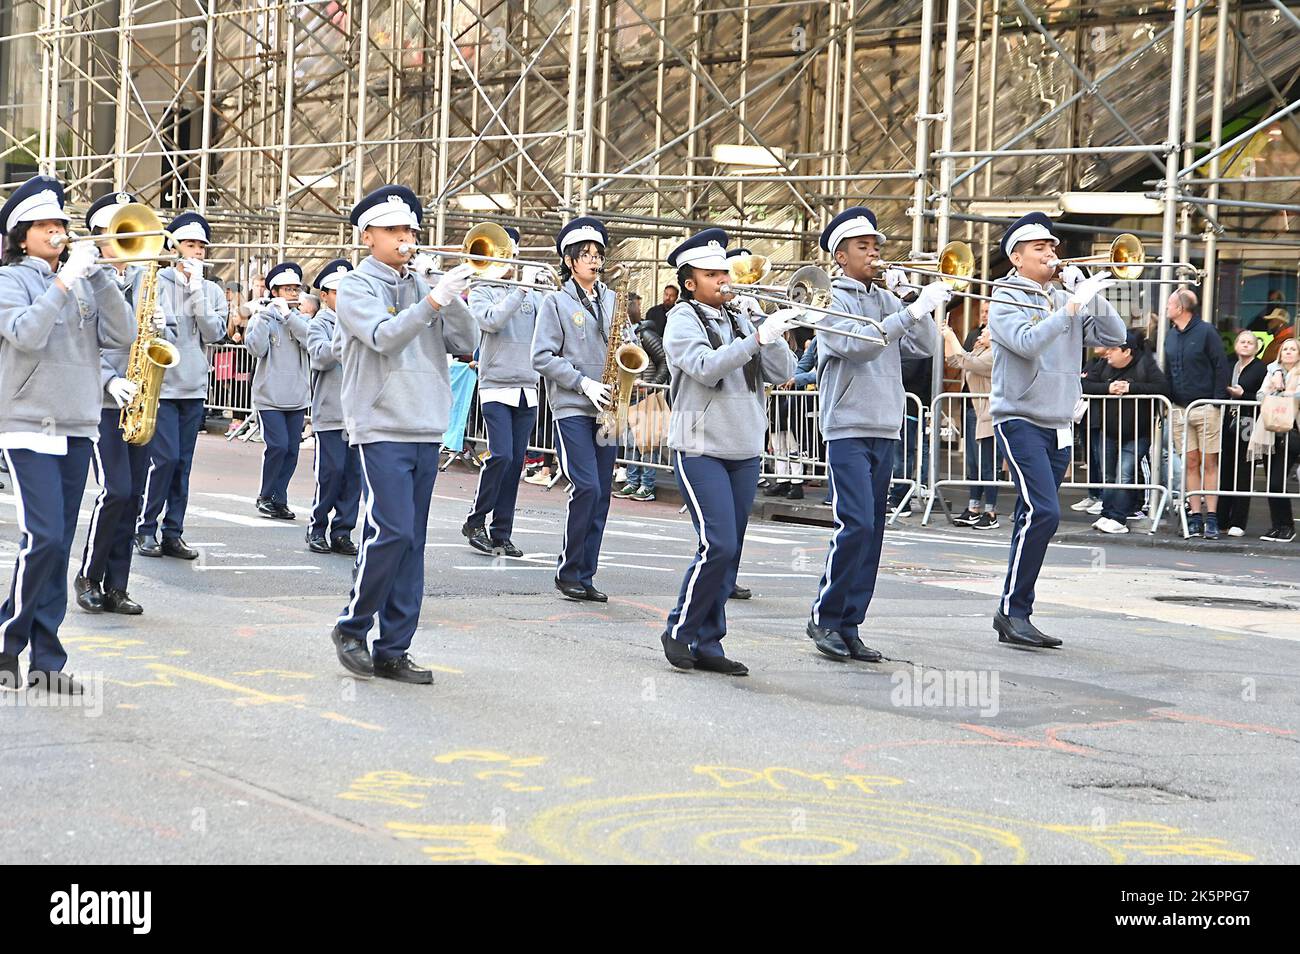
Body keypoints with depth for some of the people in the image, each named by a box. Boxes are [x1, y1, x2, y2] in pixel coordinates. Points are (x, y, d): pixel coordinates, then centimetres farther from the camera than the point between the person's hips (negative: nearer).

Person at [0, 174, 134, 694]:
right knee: (44, 539, -15)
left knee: (59, 546, 6)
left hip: (77, 428, 5)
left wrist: (98, 275, -7)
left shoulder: (82, 284, 13)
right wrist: (65, 280, -19)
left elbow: (122, 334, 1)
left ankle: (46, 660, 9)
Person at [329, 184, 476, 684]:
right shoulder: (357, 286, -1)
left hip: (425, 430, 6)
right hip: (381, 427, -6)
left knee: (411, 543, 5)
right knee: (391, 532, -14)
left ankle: (393, 651, 10)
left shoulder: (423, 282, 14)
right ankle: (351, 627, 4)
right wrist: (434, 299, -28)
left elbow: (465, 342, 5)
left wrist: (450, 294, -9)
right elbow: (384, 336, -19)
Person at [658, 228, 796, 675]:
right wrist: (758, 337, -28)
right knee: (718, 545, -15)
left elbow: (782, 372, 7)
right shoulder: (683, 320, -4)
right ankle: (679, 630, 1)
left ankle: (707, 645, 12)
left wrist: (775, 333, -9)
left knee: (729, 552, 6)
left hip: (745, 450, 6)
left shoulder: (740, 320, 13)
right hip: (701, 449, -6)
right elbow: (705, 367, -22)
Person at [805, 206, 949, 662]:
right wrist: (914, 310, -23)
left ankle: (849, 627, 10)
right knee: (856, 525, -16)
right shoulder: (833, 300, -3)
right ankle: (825, 618, -3)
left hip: (886, 431, 7)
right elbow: (860, 344, -20)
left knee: (871, 533, 5)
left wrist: (905, 296, -3)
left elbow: (924, 346, 7)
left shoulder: (887, 300, 16)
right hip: (848, 430, -6)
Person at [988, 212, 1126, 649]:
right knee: (1042, 512, -18)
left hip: (1059, 424, 7)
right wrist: (1074, 304, -22)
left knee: (1035, 519, 8)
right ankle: (1012, 610, -12)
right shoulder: (1006, 298, -4)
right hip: (1020, 419, -7)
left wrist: (1087, 294, -5)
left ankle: (1015, 616, 13)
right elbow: (1028, 343, -22)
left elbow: (1113, 337, 7)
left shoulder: (1065, 299, 14)